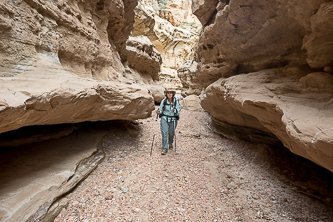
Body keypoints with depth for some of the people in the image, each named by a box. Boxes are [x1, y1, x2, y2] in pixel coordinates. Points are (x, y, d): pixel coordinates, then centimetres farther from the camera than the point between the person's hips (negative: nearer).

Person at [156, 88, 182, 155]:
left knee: (171, 133, 12)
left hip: (173, 119, 1)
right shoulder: (163, 101, -6)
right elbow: (160, 110, -1)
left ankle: (170, 143, 44)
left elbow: (178, 112, -8)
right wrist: (158, 112, -22)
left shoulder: (176, 101, -8)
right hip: (164, 118, 0)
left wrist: (176, 111, -30)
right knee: (164, 133, -12)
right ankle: (164, 148, -2)